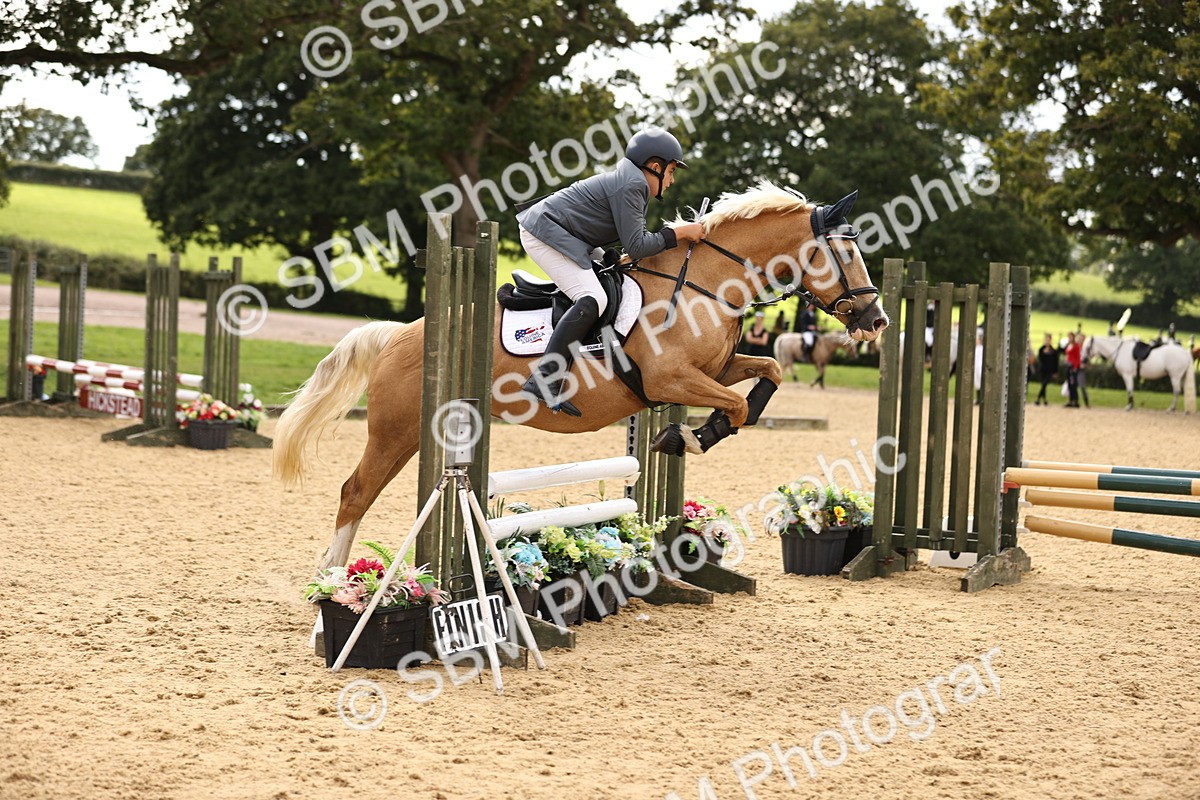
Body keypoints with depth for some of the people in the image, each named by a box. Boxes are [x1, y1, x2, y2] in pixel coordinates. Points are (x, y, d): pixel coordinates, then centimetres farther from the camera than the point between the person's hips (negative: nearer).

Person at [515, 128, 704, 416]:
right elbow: (636, 246, -19)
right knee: (593, 299, -24)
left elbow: (638, 235, 16)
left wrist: (680, 231, 9)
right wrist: (678, 233, -13)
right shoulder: (630, 186, -15)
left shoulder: (633, 182, 17)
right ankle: (544, 379, -32)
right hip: (546, 233, -11)